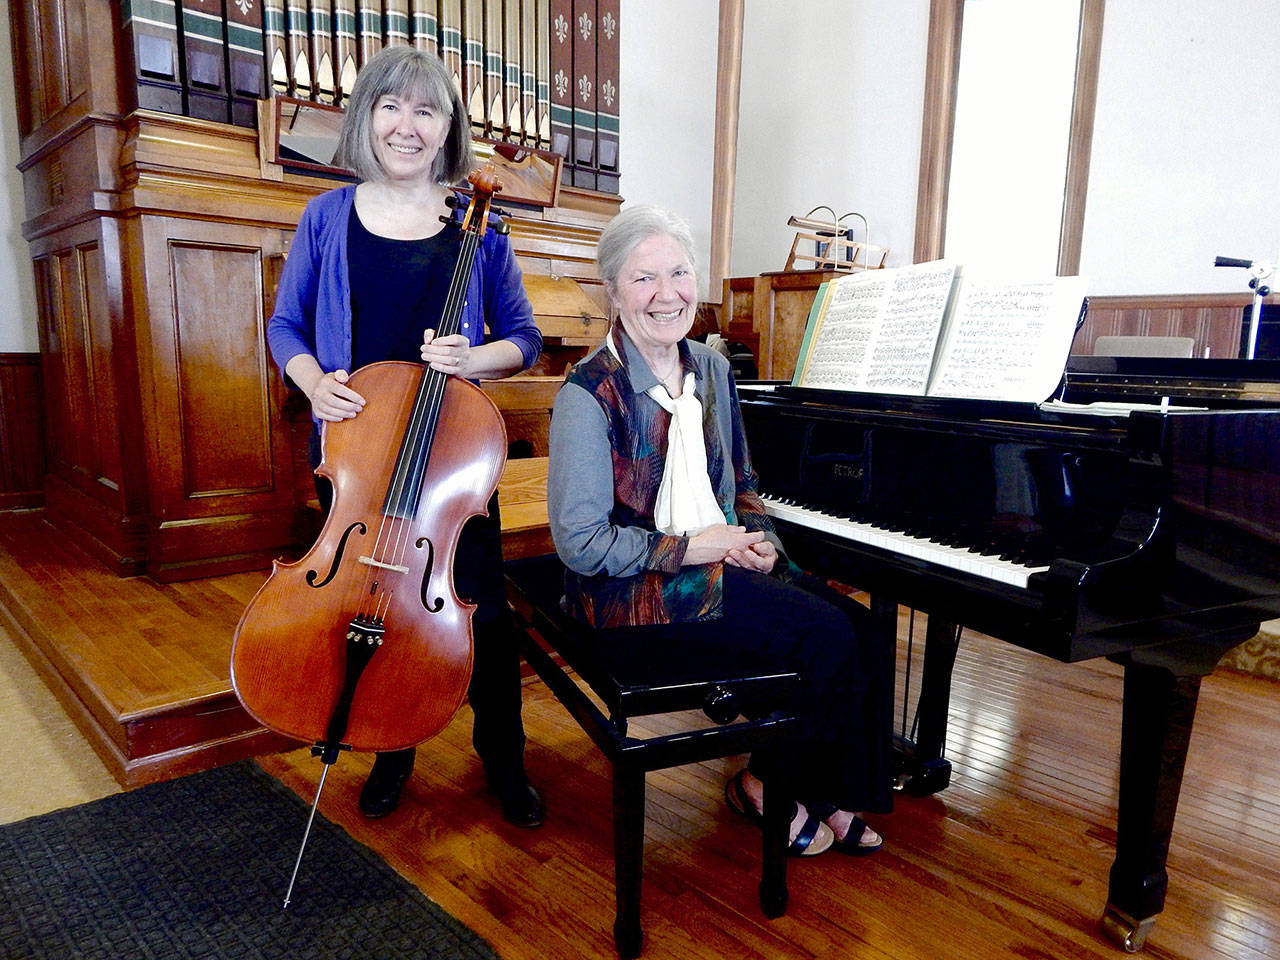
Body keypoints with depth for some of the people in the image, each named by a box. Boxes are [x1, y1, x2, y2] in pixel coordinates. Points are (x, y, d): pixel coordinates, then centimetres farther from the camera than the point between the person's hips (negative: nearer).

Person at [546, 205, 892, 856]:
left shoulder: (711, 370, 10)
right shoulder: (590, 392, -13)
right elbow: (581, 544, -16)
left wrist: (758, 539, 0)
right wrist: (692, 546, -16)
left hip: (722, 563, 7)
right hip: (635, 596, -7)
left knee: (862, 632, -12)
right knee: (825, 633, -20)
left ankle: (831, 796, 10)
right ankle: (765, 784, 7)